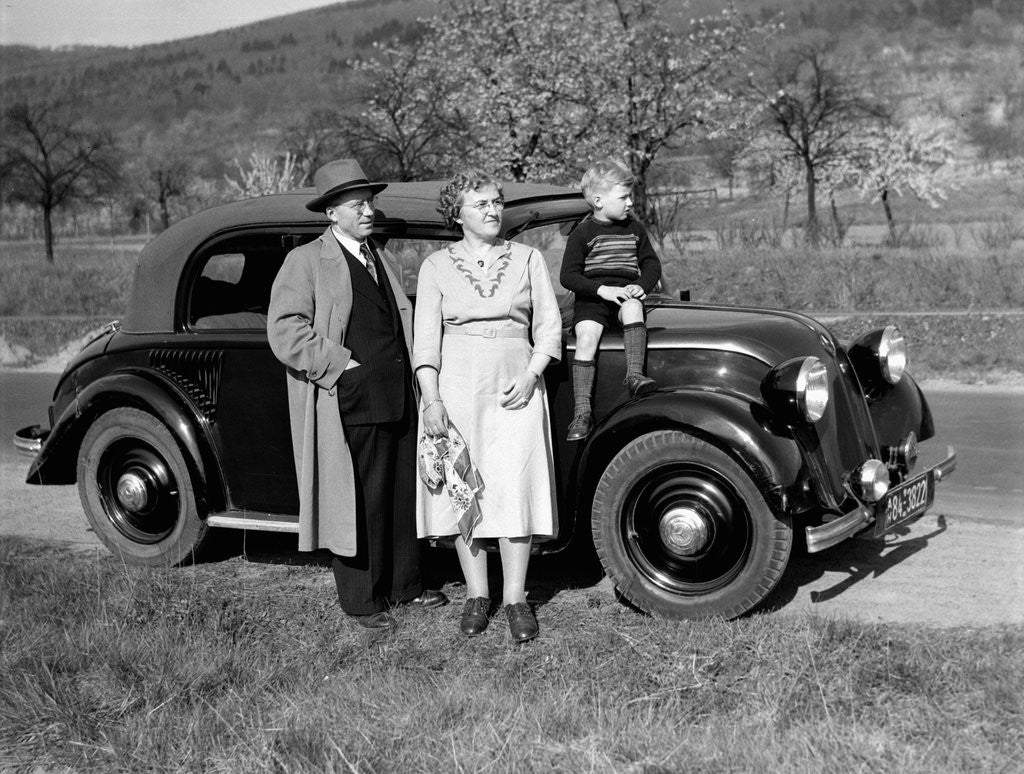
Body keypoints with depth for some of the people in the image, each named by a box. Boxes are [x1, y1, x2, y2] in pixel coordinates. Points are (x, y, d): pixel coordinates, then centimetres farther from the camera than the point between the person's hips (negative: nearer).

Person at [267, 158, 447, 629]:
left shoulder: (379, 257, 18)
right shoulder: (306, 262, -6)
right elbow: (285, 332, -15)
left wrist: (407, 372, 15)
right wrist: (341, 365, -16)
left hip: (398, 399, 7)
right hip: (350, 405, -7)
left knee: (403, 496, 14)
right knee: (358, 502, 0)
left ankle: (403, 584, 29)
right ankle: (361, 600, 12)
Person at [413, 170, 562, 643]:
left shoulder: (528, 259, 10)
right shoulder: (437, 267, 7)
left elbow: (549, 326, 7)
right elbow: (426, 338, 1)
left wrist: (530, 376, -8)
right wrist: (432, 401, -9)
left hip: (516, 386, 0)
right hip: (457, 386, 0)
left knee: (515, 489, -5)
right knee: (462, 490, 1)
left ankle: (515, 599, 3)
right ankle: (477, 595, 12)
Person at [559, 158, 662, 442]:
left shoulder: (634, 229, 13)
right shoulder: (583, 233, -1)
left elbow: (651, 263, 16)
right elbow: (568, 276, -6)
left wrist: (641, 285, -6)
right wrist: (602, 289, -17)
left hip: (626, 294, 3)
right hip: (591, 300, -3)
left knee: (633, 307, -33)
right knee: (586, 337, -26)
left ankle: (634, 374, -41)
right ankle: (582, 412, -28)